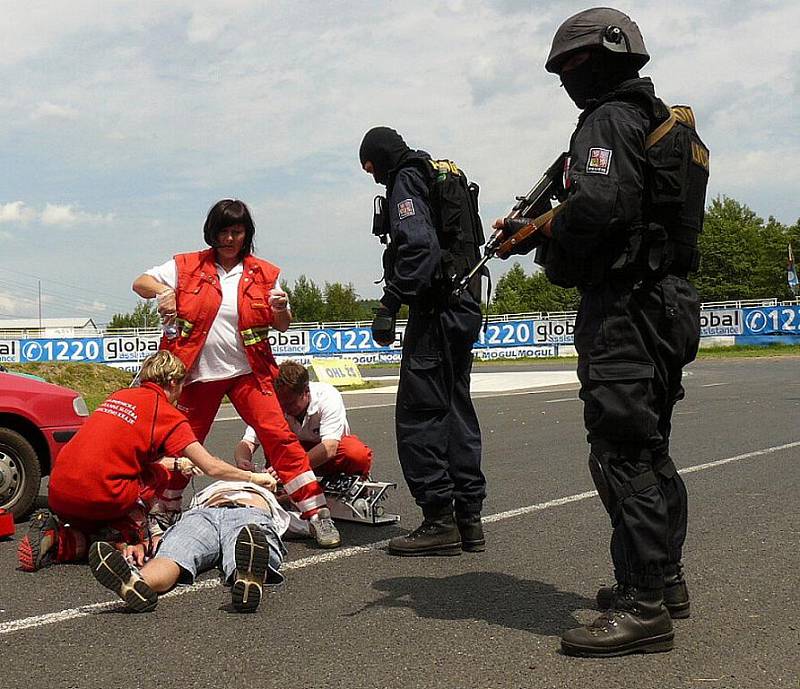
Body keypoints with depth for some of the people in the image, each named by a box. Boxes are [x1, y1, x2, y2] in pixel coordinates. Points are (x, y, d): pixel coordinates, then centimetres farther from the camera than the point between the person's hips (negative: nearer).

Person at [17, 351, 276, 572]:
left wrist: (174, 462, 38)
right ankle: (119, 535, 0)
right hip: (99, 497, -6)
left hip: (58, 494, 7)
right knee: (159, 473, 17)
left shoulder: (119, 395, 20)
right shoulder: (167, 414, 0)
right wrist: (254, 477, 13)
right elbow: (211, 468, -2)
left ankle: (54, 537, 4)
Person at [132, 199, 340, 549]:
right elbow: (140, 283, 1)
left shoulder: (263, 274, 5)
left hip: (247, 372, 0)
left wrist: (281, 308, -13)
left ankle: (317, 515, -10)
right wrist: (162, 290, -20)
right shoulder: (188, 267, 3)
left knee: (279, 436, -12)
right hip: (198, 374, 1)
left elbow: (282, 326, 10)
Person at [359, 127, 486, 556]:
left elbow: (417, 245, -20)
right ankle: (468, 519, 16)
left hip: (436, 308, -10)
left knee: (420, 414, -6)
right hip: (465, 305, 10)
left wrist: (390, 304, -22)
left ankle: (439, 521, -5)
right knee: (456, 410, 12)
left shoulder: (407, 179, -4)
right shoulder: (448, 175, 24)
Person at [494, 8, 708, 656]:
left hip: (625, 309, -10)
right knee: (648, 447, 17)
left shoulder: (609, 120, -10)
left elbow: (597, 207, -26)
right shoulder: (668, 123, 21)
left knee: (622, 453, -9)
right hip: (670, 303, 11)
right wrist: (539, 231, 14)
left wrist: (551, 239, -5)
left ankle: (642, 607, -8)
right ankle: (665, 579, 27)